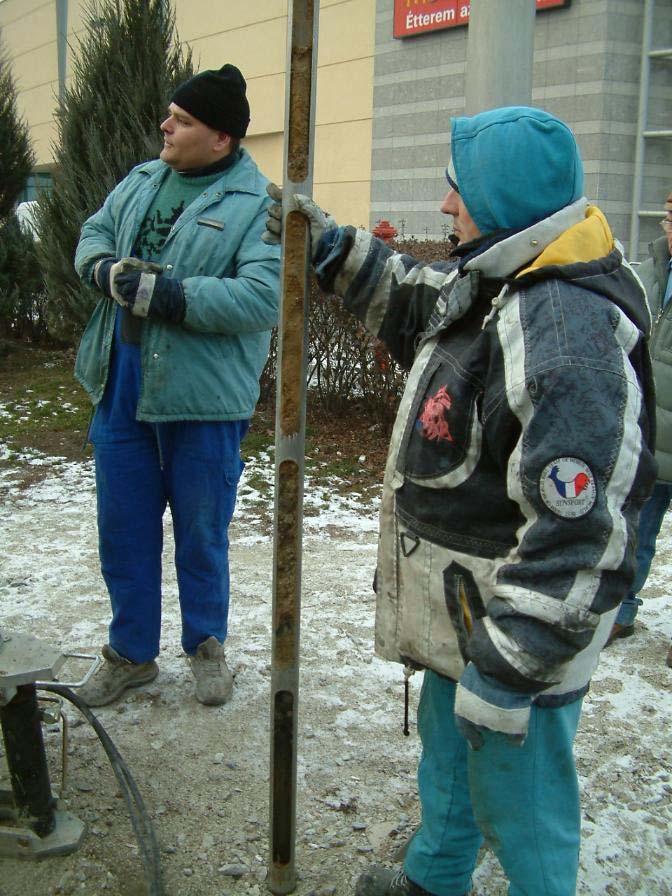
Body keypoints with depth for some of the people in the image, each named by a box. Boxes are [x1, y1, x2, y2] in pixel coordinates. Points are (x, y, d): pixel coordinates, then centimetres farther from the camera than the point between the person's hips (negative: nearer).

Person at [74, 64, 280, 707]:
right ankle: (130, 653, 31)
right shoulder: (142, 181, 11)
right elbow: (94, 234, 17)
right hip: (120, 388, 6)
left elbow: (263, 297, -22)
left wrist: (164, 293, -24)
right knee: (123, 528, 14)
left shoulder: (258, 205, -11)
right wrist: (108, 269, -7)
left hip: (203, 396, -6)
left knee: (201, 533, 9)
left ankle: (206, 646, 32)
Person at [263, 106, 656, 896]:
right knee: (447, 752, 30)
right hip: (465, 613, 11)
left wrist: (509, 667, -28)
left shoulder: (570, 334, -30)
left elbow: (577, 531, -31)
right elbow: (413, 299, 25)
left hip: (518, 628, -11)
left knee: (517, 806, 7)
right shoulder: (493, 284, 2)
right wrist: (331, 248, 17)